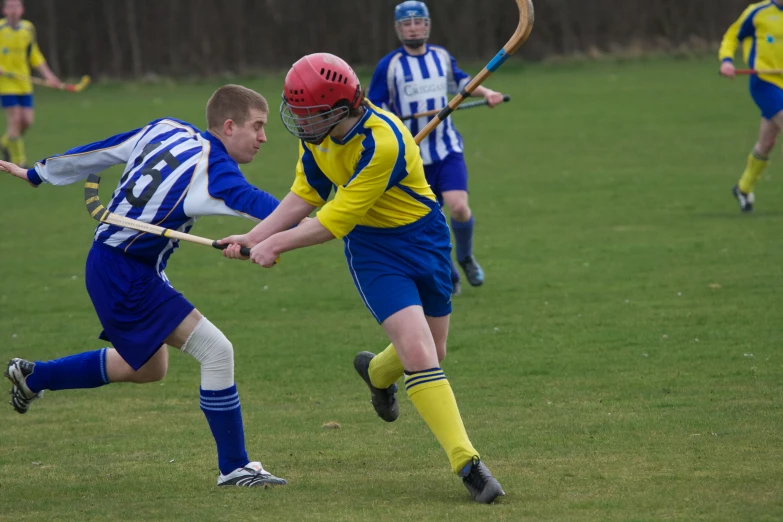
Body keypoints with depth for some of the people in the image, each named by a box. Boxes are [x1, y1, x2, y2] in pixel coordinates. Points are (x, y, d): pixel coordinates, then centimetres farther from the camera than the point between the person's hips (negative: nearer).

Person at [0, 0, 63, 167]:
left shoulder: (28, 29, 7)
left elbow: (35, 56, 15)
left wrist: (48, 75, 7)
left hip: (24, 83, 5)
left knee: (27, 120, -3)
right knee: (15, 119, -11)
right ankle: (18, 160, 1)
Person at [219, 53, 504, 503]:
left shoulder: (383, 143, -33)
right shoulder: (317, 132, -12)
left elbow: (336, 221, -26)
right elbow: (307, 195, 2)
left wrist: (276, 243, -18)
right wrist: (254, 237, -6)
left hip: (424, 241, -3)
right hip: (373, 249, 3)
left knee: (430, 353, 15)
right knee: (419, 354, -15)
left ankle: (377, 372, 51)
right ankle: (466, 462, -15)